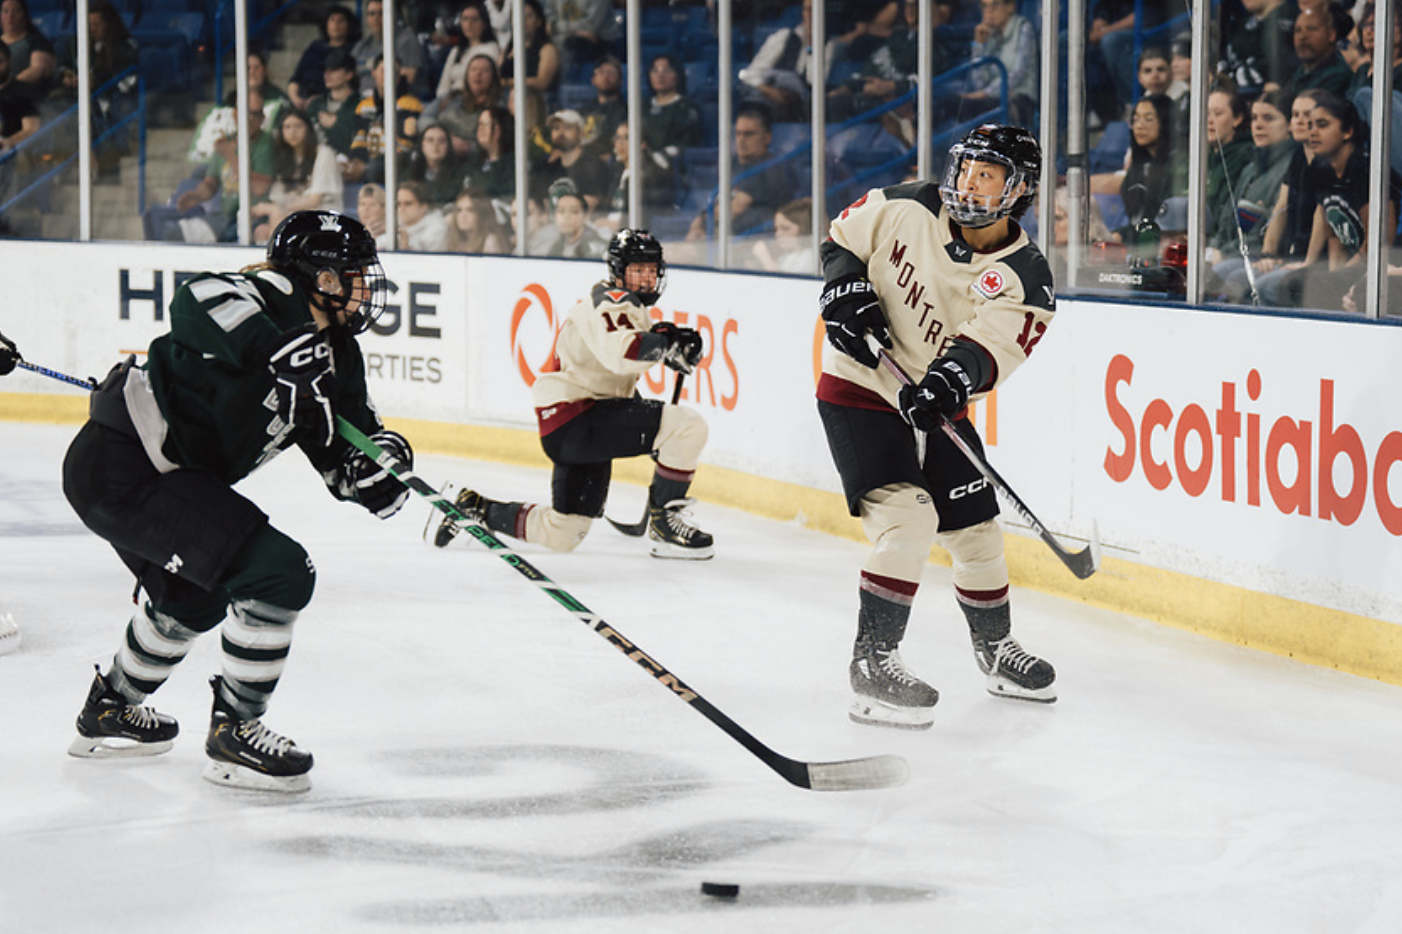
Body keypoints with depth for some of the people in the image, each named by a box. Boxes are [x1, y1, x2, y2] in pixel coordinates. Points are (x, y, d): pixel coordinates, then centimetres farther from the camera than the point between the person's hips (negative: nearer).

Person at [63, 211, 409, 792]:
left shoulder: (336, 358, 11)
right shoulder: (277, 295, -14)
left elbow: (340, 460, 7)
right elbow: (199, 302, -35)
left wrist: (376, 467, -15)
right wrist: (281, 349, -45)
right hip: (122, 466, -11)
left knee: (195, 597, 33)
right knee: (278, 572, -15)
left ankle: (109, 712, 53)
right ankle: (233, 734, -2)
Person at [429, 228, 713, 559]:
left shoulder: (632, 309, 22)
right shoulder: (610, 302, -11)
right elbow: (619, 352, -33)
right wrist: (667, 343, -30)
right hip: (573, 418, -11)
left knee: (561, 535, 14)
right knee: (689, 425, -22)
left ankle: (473, 508, 25)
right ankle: (664, 521, -11)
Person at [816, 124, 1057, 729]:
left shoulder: (1024, 278, -11)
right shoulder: (907, 209, -11)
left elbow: (989, 345, -25)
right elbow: (842, 238, 5)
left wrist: (954, 378, -44)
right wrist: (846, 286, -14)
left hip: (935, 407, 4)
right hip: (859, 391, -3)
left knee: (976, 532, 12)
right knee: (906, 519, -21)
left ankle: (995, 647, 38)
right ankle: (872, 661, -12)